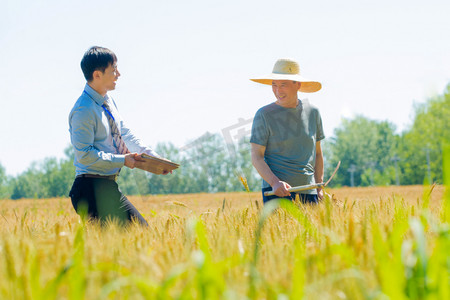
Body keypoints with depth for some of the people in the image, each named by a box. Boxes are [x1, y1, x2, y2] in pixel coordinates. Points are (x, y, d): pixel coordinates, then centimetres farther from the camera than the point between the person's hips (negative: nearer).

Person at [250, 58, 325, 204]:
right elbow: (256, 156, -5)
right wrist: (275, 182, -20)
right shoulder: (264, 115, -2)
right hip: (276, 192, -4)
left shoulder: (312, 112, 10)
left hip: (308, 192, 4)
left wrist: (320, 188, 12)